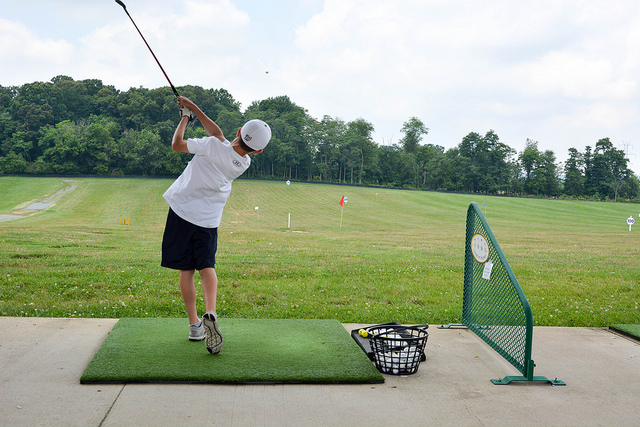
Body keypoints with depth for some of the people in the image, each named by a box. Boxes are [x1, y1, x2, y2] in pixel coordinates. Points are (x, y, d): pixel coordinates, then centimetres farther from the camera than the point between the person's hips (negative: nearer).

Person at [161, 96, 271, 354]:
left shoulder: (213, 146, -19)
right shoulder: (244, 164, -4)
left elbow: (176, 145, -7)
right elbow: (216, 131, 7)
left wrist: (185, 117, 8)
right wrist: (193, 107, 11)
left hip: (182, 210, -2)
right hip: (208, 219, 2)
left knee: (186, 269, 6)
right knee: (207, 267, 8)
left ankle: (194, 324, 6)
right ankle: (210, 313, -18)